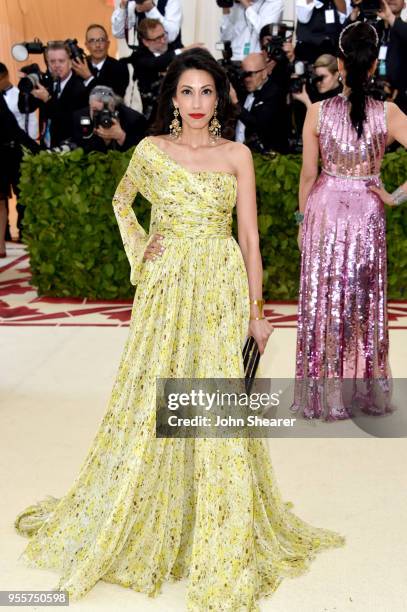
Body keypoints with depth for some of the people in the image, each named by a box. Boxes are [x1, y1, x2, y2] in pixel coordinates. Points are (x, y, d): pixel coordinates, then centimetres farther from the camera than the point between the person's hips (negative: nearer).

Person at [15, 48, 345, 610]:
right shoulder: (151, 150, 4)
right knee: (154, 402, 5)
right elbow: (122, 200, 22)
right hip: (166, 289, 1)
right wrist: (138, 249, 5)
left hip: (222, 290, 0)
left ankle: (222, 537, 20)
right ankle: (145, 520, 27)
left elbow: (250, 236, 2)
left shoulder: (237, 155, 3)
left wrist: (256, 309, -1)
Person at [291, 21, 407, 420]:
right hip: (366, 213, 1)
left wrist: (302, 218, 9)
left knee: (324, 299, 10)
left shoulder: (317, 112, -8)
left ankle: (326, 394, 18)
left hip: (324, 210, 0)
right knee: (364, 300, 14)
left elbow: (308, 174, -3)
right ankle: (366, 391, 26)